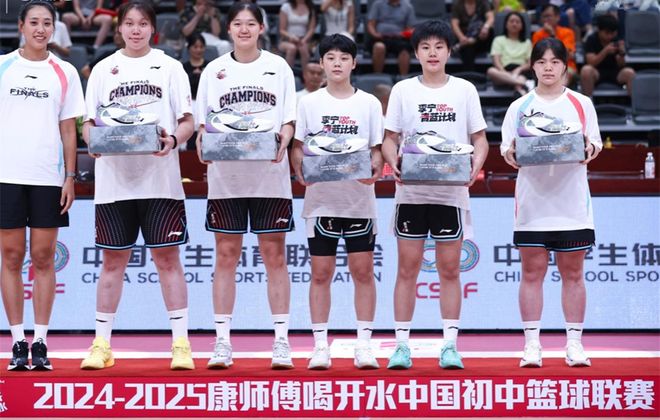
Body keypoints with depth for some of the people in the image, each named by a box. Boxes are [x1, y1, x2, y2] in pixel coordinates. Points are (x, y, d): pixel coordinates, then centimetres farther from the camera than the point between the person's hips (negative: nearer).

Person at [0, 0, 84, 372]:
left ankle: (40, 341, 6)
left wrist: (70, 177, 3)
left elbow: (68, 129, 9)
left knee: (43, 258, 1)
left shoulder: (65, 73, 7)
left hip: (48, 177, 0)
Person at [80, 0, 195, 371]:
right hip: (114, 177, 2)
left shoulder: (170, 67, 7)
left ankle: (181, 343, 1)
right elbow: (88, 122, 9)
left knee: (168, 258, -2)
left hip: (160, 177, -1)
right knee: (114, 260, 5)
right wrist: (93, 139, -13)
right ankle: (102, 344, 11)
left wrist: (173, 139, -17)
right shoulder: (104, 69, 11)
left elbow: (188, 121, 3)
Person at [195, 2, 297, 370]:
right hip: (226, 174, 1)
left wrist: (283, 140, -16)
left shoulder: (278, 67, 7)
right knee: (226, 256, 2)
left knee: (275, 256, 1)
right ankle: (223, 342, 6)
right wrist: (203, 143, -13)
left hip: (271, 173, -1)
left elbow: (289, 120, 4)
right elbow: (202, 121, 7)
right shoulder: (214, 70, 9)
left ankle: (282, 341, 4)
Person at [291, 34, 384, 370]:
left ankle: (364, 346, 5)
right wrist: (301, 170, -13)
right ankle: (320, 346, 6)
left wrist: (374, 169, -14)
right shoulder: (309, 103, 6)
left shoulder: (369, 103, 6)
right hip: (321, 198, 0)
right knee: (321, 273, 1)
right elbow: (297, 147, 6)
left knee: (363, 271, 0)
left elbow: (377, 149, 6)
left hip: (360, 197, 0)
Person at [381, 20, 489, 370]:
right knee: (407, 268, 0)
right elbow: (390, 139, 6)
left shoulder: (465, 90, 7)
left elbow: (479, 138, 8)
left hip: (452, 192, 0)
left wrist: (476, 166, -11)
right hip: (411, 192, 0)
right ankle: (401, 344, 5)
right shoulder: (403, 90, 6)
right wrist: (394, 163, -14)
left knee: (450, 269, 2)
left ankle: (450, 345, 6)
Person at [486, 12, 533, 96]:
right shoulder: (499, 40, 22)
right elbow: (496, 60, 5)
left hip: (521, 71, 1)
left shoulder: (527, 42, 26)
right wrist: (503, 71, -18)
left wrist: (519, 69, -12)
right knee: (491, 71, -36)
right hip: (505, 71, -1)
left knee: (521, 77, -36)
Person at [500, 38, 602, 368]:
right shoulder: (520, 107, 8)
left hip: (571, 202, 0)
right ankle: (532, 344, 3)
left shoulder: (581, 104, 8)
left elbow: (595, 143, 6)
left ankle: (574, 344, 8)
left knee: (573, 273, 3)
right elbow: (507, 151, 6)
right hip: (532, 201, 0)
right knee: (532, 272, 0)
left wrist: (589, 149, -16)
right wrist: (511, 153, -17)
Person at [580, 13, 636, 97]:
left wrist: (622, 54, -26)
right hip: (597, 72, -2)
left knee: (629, 72, -28)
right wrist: (605, 51, -32)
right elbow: (591, 63, -18)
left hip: (614, 72, 2)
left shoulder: (617, 41, -1)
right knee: (586, 70, -35)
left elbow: (621, 65, -4)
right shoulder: (591, 40, -8)